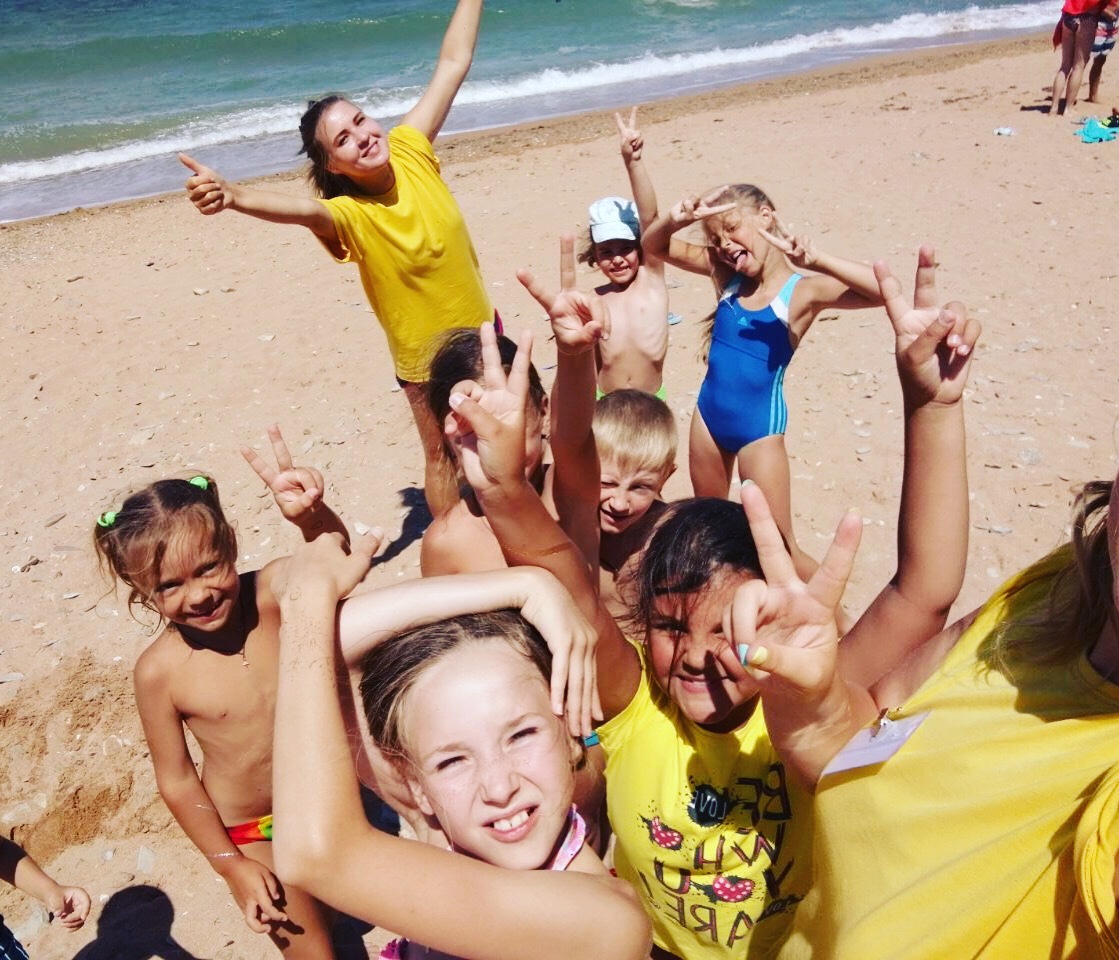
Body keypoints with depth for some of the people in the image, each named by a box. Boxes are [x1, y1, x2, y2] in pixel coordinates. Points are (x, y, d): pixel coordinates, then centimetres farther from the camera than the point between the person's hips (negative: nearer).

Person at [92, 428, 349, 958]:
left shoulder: (272, 591, -20)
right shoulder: (160, 672, -22)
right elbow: (176, 781, -12)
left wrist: (310, 515, -53)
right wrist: (231, 865, -6)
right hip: (253, 834, -2)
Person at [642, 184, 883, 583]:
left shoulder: (803, 289, -16)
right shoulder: (726, 274, -1)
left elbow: (885, 290, -31)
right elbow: (653, 245, 5)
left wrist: (818, 260, -40)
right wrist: (674, 219, -17)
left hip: (759, 426, -6)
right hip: (708, 417, 6)